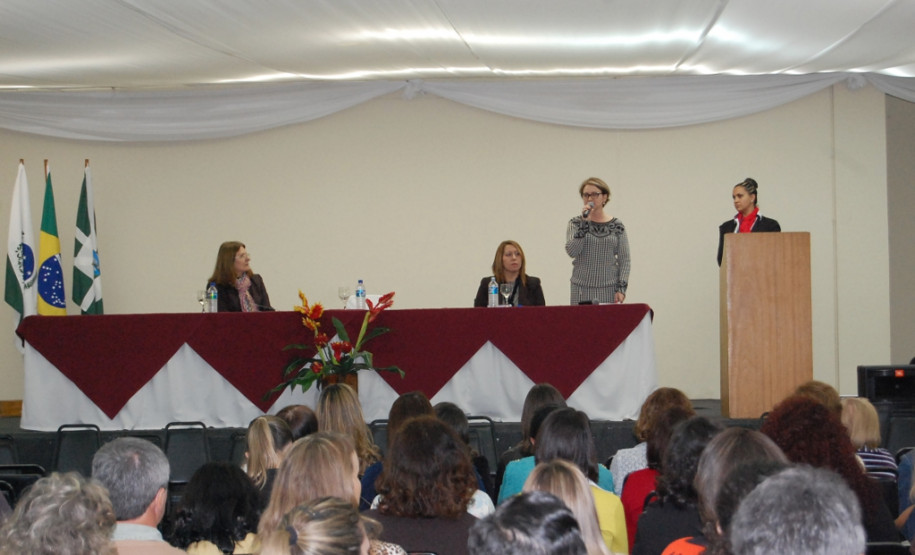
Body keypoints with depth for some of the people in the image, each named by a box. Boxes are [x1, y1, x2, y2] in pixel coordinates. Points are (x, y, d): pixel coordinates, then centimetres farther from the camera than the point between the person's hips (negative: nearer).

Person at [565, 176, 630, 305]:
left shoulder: (617, 226, 5)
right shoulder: (576, 223, 5)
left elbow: (624, 260, 3)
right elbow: (571, 251, -10)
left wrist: (621, 288, -6)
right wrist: (584, 222, -13)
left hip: (609, 289, 0)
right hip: (582, 289, 0)